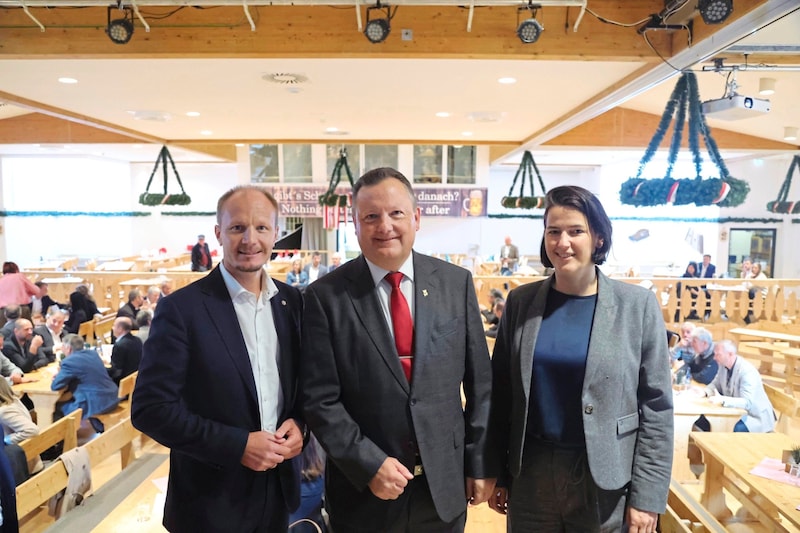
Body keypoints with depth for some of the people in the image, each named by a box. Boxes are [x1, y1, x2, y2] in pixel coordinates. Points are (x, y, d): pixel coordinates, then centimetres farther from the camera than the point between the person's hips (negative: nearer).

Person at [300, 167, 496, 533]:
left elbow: (479, 383, 1)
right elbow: (320, 399, -9)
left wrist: (481, 463, 2)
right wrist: (368, 465, -14)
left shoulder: (456, 283, -4)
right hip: (362, 492, -2)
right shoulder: (326, 297, -10)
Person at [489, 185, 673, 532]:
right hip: (530, 475, 2)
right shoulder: (520, 301, -2)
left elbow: (656, 408, -4)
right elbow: (501, 394, 2)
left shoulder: (638, 305, -7)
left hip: (606, 482, -1)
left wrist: (647, 496, -6)